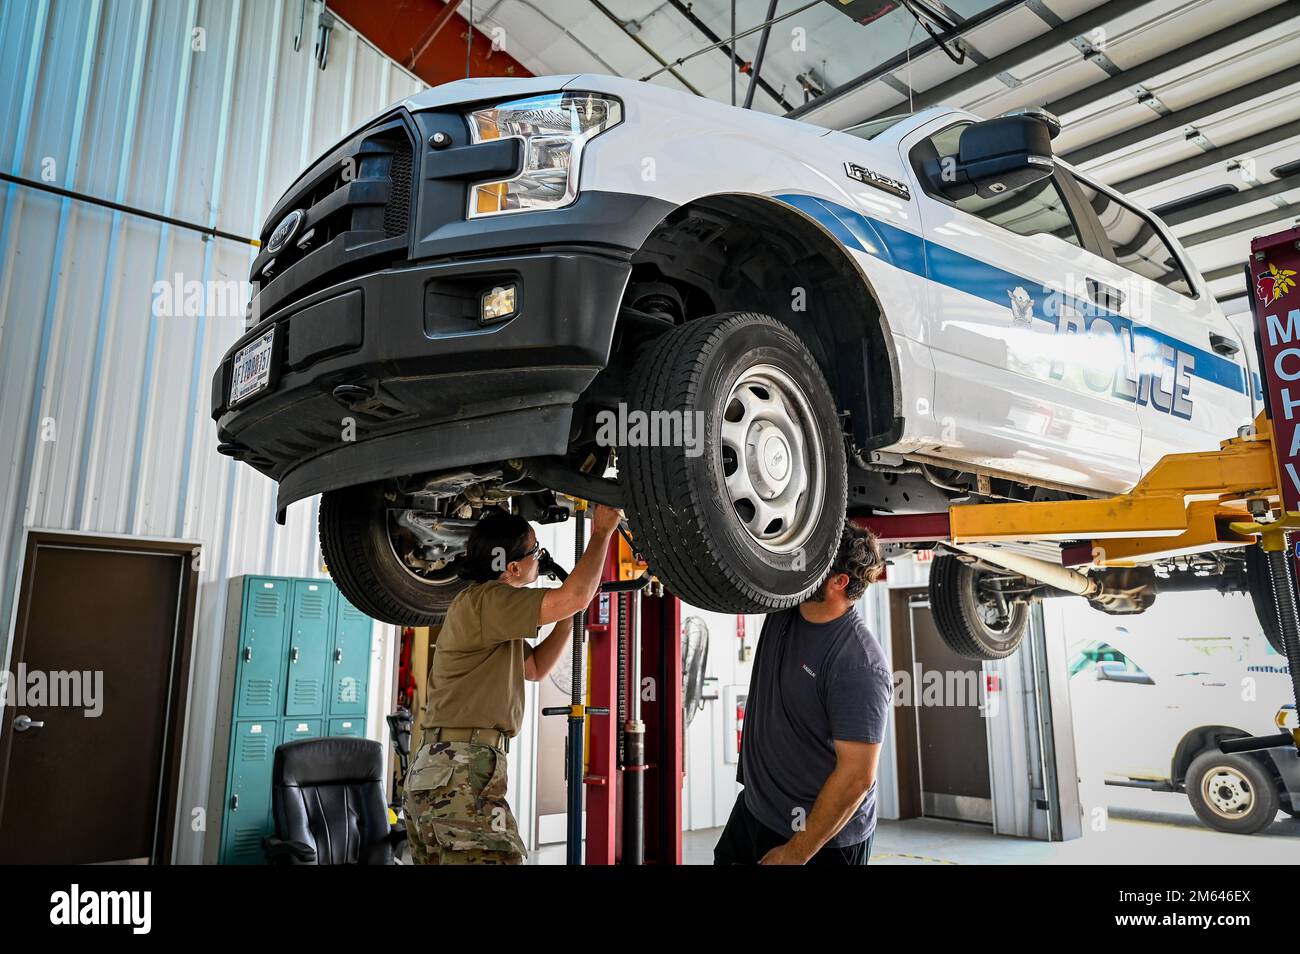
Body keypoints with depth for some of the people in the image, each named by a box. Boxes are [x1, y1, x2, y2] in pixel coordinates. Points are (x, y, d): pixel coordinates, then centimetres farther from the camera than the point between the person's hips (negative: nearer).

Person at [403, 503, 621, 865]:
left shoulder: (490, 612, 20)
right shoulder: (484, 599, -13)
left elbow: (534, 668, 27)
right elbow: (576, 596, -20)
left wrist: (567, 618, 15)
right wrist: (601, 532, -6)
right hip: (461, 771, -10)